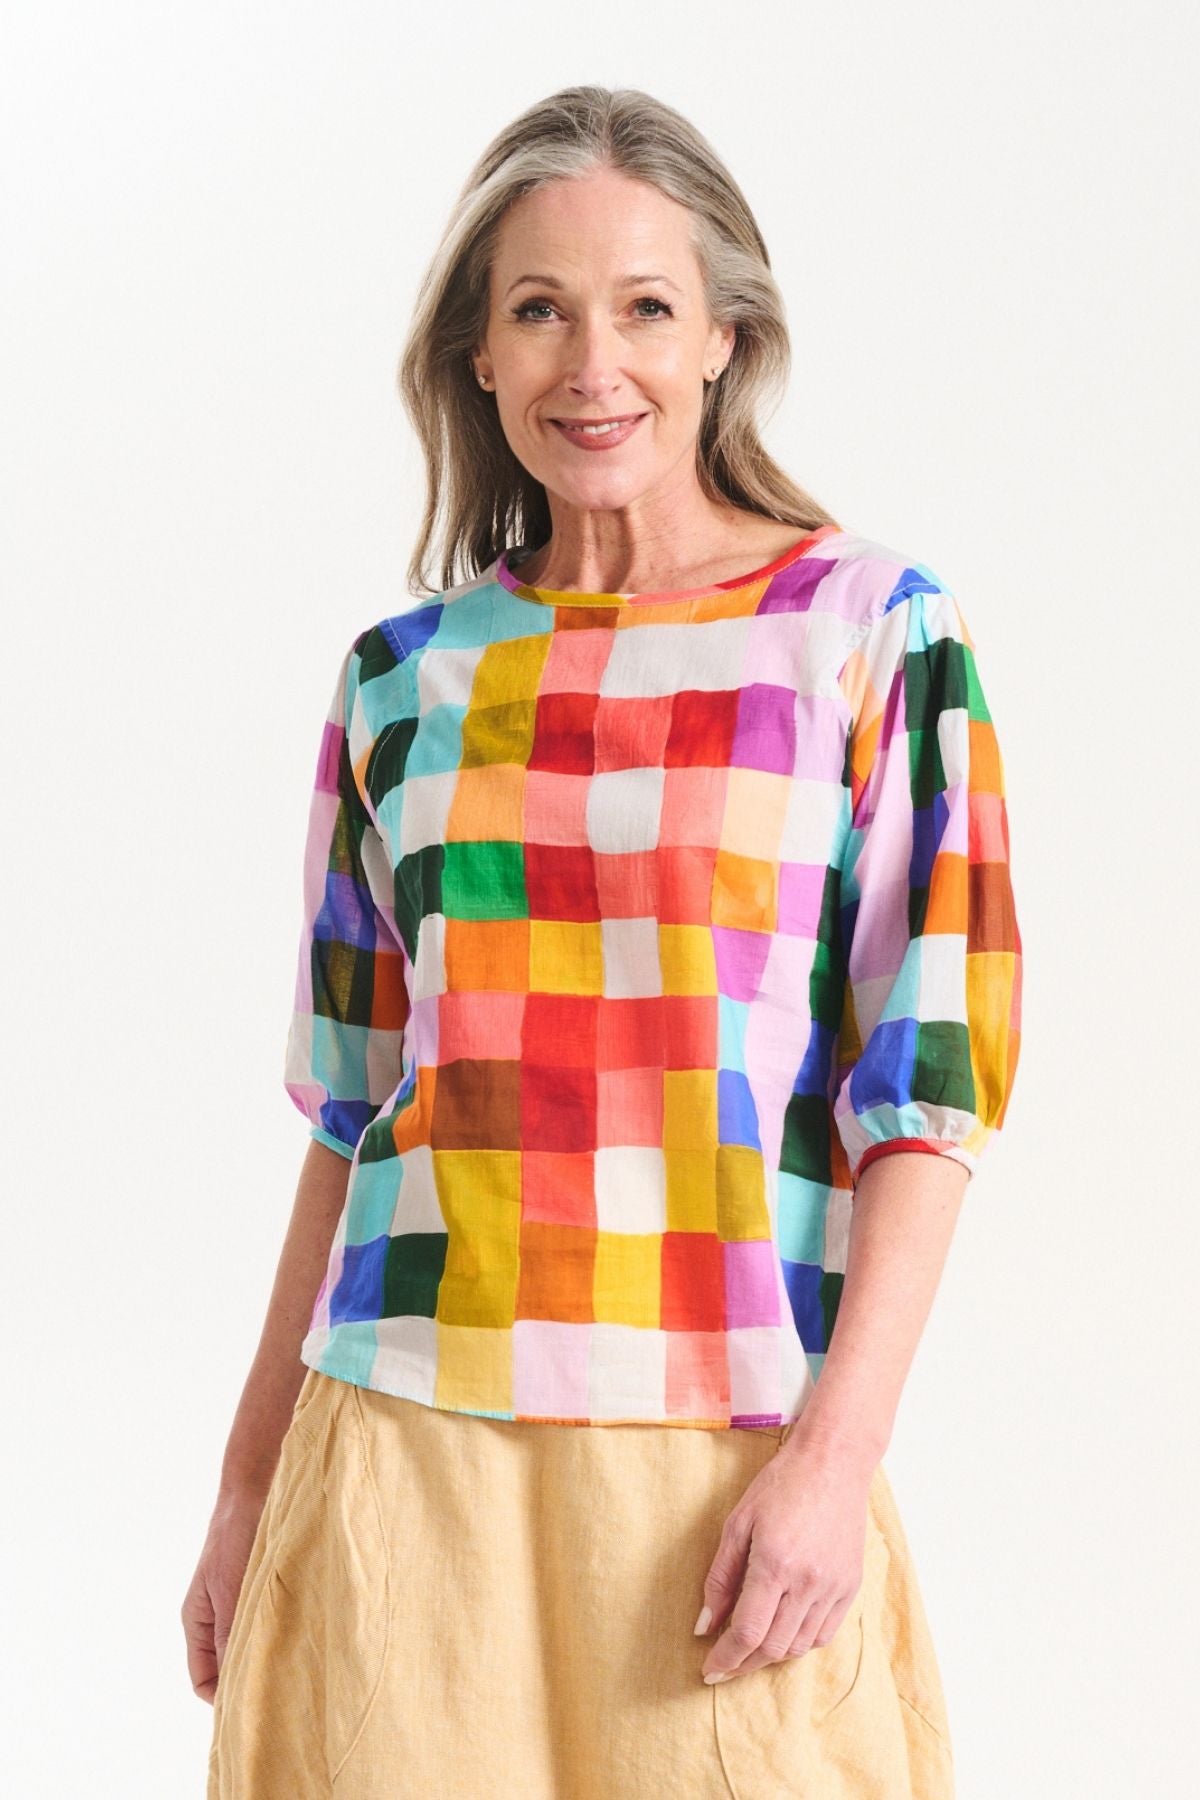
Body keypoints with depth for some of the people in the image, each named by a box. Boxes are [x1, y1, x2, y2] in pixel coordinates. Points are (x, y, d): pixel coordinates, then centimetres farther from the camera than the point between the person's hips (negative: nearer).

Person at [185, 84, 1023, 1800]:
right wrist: (251, 1479, 12)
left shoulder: (871, 628, -1)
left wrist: (840, 1450, -13)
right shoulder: (405, 673, 9)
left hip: (725, 1457, -3)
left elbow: (932, 1079, -4)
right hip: (404, 1446, 3)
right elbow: (352, 1105, 13)